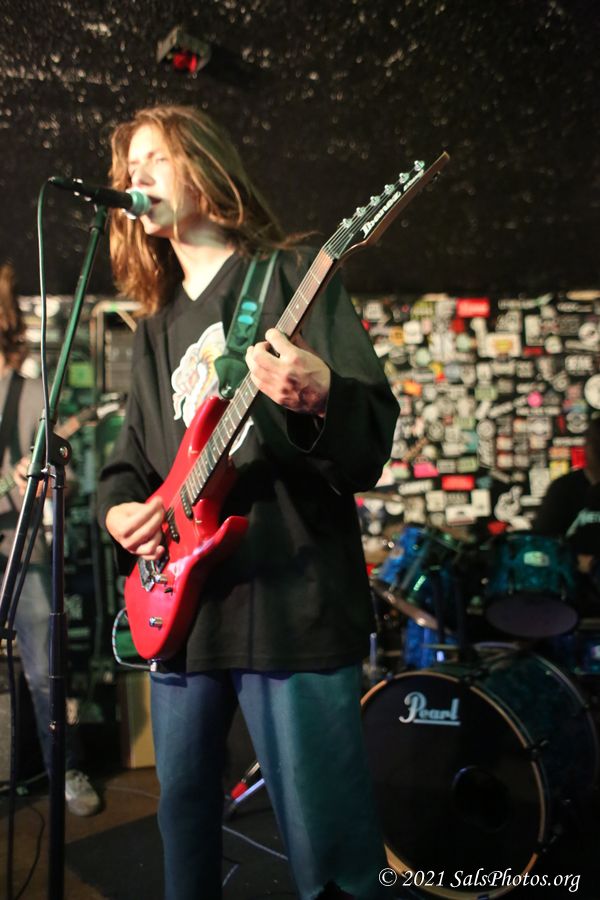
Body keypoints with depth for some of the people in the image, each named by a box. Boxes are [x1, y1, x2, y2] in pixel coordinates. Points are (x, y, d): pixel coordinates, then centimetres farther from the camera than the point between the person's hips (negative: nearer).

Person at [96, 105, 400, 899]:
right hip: (181, 602, 7)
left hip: (292, 599, -6)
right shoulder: (157, 325, 18)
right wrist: (118, 506, -1)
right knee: (184, 821, 19)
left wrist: (319, 400, -32)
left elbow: (373, 442, -10)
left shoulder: (293, 274, -1)